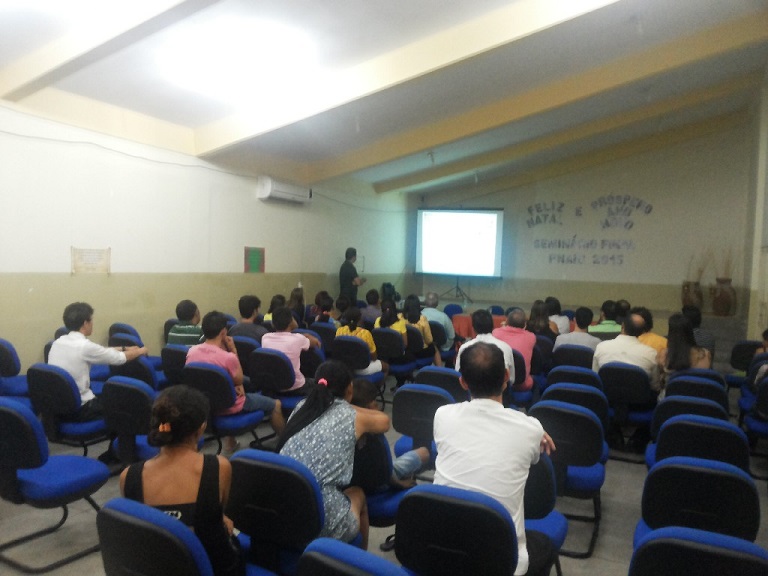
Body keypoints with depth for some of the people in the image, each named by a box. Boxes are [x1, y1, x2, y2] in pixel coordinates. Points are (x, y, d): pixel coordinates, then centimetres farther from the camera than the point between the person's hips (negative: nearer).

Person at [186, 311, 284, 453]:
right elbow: (239, 380, -10)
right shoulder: (228, 357, -30)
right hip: (229, 406, -6)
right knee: (275, 404, 13)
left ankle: (230, 442, 43)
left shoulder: (191, 351, -11)